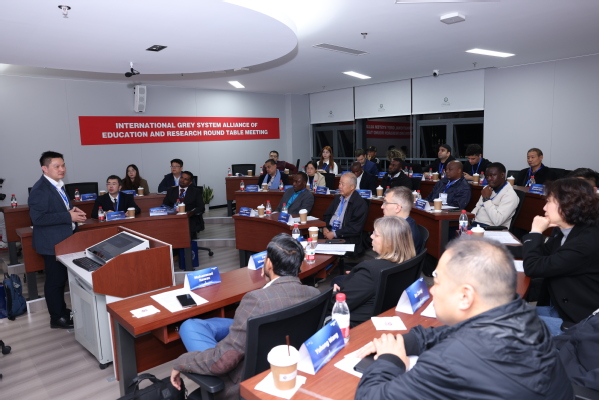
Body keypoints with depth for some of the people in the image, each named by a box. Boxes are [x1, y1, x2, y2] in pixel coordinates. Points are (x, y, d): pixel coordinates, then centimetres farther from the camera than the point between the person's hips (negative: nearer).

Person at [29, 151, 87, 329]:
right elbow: (38, 218, -27)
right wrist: (68, 216, -26)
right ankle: (57, 318, 17)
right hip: (53, 243, -10)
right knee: (55, 281, 3)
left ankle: (62, 311, 35)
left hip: (63, 240, 10)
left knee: (61, 279, 21)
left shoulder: (57, 185, 9)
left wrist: (72, 210, 1)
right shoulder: (40, 190, -21)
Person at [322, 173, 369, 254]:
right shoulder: (337, 198, 15)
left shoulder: (361, 204, -8)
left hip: (347, 239, -6)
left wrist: (335, 234, -17)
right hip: (328, 232, 6)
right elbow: (327, 215, 19)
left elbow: (355, 228, -14)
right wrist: (325, 228, -2)